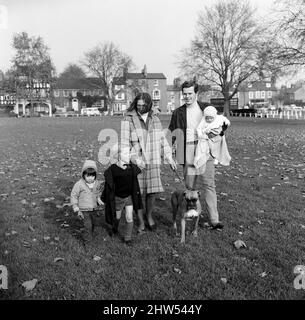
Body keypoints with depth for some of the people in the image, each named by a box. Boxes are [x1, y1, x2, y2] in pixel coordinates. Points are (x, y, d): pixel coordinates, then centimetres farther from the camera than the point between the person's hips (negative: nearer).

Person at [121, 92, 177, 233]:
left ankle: (149, 216, 29)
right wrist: (136, 159, -17)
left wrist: (169, 158, 13)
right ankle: (141, 222, 16)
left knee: (152, 191, 5)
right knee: (139, 194, -1)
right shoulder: (128, 120, -4)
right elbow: (124, 143, -7)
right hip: (136, 163, -4)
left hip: (153, 162, 4)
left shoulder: (155, 120, 11)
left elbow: (162, 140, 17)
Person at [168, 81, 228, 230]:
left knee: (209, 184, -3)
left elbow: (223, 123, 14)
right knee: (189, 186, 5)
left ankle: (214, 220, 0)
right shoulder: (178, 113, 11)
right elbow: (171, 133, 13)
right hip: (188, 151, 1)